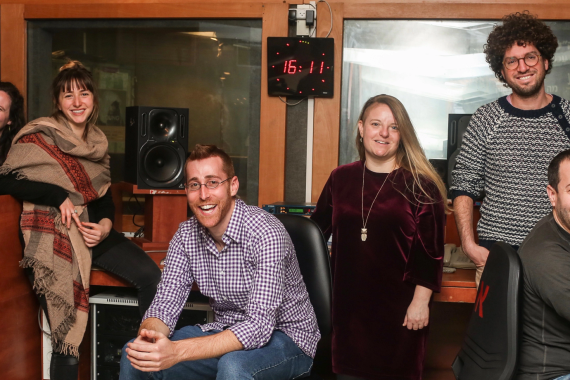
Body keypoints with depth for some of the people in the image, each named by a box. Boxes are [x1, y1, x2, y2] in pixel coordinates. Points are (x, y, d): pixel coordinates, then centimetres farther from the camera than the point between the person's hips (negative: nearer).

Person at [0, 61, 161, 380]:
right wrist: (60, 196, -19)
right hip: (53, 238, -5)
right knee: (67, 339, -14)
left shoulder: (97, 142, 14)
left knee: (150, 275, -16)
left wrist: (106, 224, -3)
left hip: (92, 231, 6)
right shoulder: (39, 136, -4)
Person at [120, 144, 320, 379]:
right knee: (135, 355, -8)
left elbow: (259, 327, -31)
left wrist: (177, 351, -40)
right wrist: (149, 338, -30)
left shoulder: (266, 233, -25)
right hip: (227, 334, 5)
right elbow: (165, 304, -5)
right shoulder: (186, 236, -4)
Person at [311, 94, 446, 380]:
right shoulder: (340, 178, 6)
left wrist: (421, 300, -10)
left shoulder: (420, 185, -5)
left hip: (398, 306, -3)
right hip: (348, 303, 3)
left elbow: (430, 249, -6)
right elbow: (316, 231, 15)